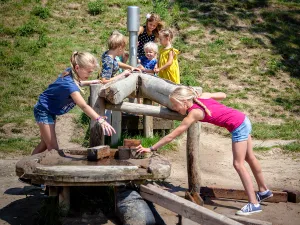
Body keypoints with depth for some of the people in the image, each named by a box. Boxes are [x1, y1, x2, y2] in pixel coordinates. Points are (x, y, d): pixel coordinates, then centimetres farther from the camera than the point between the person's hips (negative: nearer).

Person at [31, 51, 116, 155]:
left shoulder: (71, 72, -10)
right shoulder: (69, 84, -35)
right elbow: (83, 106, -48)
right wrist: (100, 120, -58)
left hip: (50, 111, 10)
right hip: (43, 111, -10)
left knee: (45, 144, 19)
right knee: (53, 148, -9)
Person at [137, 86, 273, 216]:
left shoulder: (193, 114, -20)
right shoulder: (203, 96, -1)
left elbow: (171, 136, -18)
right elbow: (223, 95, 16)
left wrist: (151, 149, -16)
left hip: (238, 127, -9)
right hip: (244, 121, 9)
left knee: (238, 164, -3)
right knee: (250, 158, 22)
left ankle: (254, 204, 0)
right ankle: (264, 191, 39)